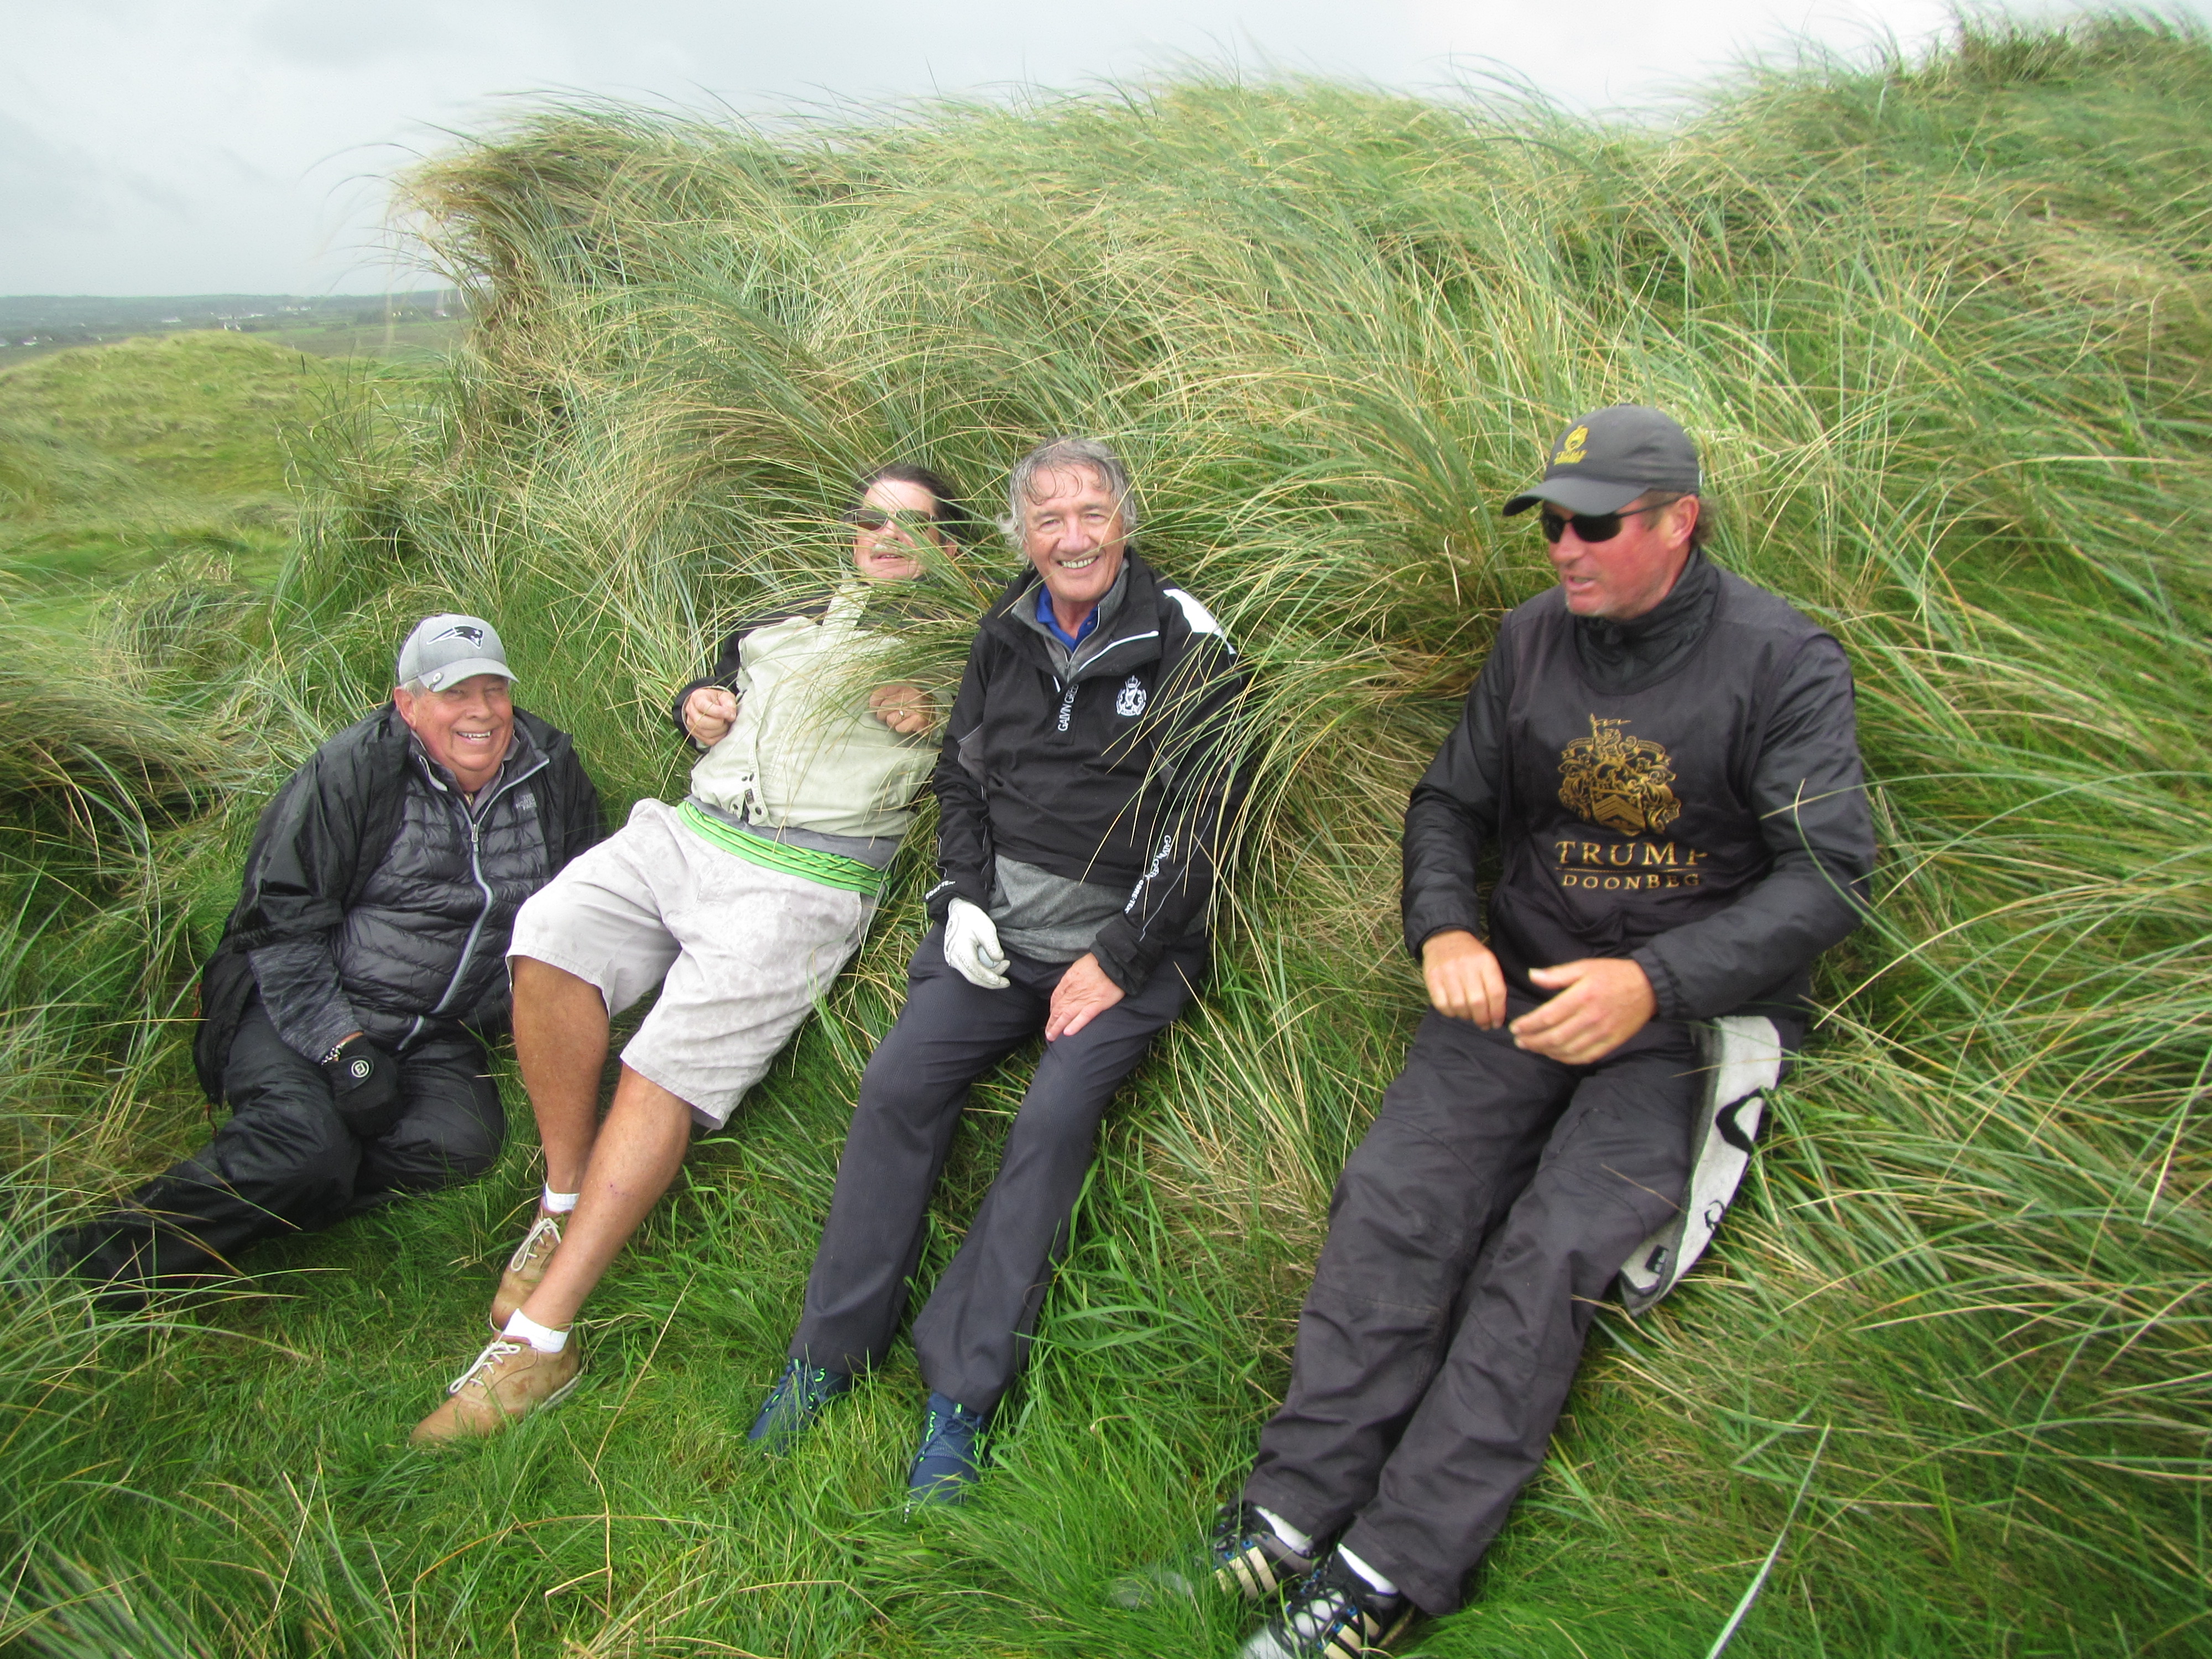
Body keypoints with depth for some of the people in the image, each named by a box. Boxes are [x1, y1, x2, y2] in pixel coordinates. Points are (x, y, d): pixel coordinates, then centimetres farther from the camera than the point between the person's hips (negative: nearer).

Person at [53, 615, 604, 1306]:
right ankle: (120, 1245, -9)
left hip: (435, 1035, 4)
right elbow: (282, 926, -9)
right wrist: (344, 1047, -19)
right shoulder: (351, 770, -10)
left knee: (462, 1142, -26)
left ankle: (252, 1211, -17)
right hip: (301, 1012, -3)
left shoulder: (552, 771, 2)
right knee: (308, 1143, -30)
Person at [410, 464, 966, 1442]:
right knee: (550, 934, -23)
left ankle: (537, 1340, -16)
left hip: (803, 882, -5)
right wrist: (695, 701, 17)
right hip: (685, 833, 5)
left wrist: (937, 717, -10)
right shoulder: (789, 624, 30)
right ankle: (566, 1197, -5)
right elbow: (719, 679, 40)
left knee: (666, 1068, -19)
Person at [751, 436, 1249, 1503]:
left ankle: (960, 1393, -10)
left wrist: (1117, 963, -12)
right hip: (1001, 913, 5)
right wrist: (963, 897, 2)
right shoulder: (1006, 634, 10)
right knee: (899, 1082, -12)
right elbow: (961, 773, 19)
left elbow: (1201, 821, -9)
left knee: (1057, 1117, -23)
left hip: (1128, 936, -4)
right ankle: (832, 1347, 3)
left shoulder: (1185, 645, -6)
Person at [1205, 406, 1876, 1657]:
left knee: (1555, 1251, -21)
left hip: (1699, 1002, -4)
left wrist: (1653, 981, -25)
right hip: (1525, 976, 4)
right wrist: (1444, 930, -7)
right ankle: (1290, 1513, -10)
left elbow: (1828, 875, -12)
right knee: (1396, 1194, -17)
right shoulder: (1533, 639, 7)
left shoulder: (1784, 661, -7)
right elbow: (1451, 804, 13)